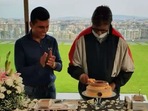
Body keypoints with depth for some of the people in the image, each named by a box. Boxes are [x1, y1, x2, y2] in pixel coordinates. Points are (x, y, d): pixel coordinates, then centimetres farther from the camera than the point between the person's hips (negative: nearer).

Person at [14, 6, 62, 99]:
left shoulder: (52, 41, -1)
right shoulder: (21, 43, -10)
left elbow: (60, 66, 3)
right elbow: (20, 71, -13)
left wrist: (53, 64, -19)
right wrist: (39, 64, -27)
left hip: (50, 89, 3)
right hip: (30, 91, -3)